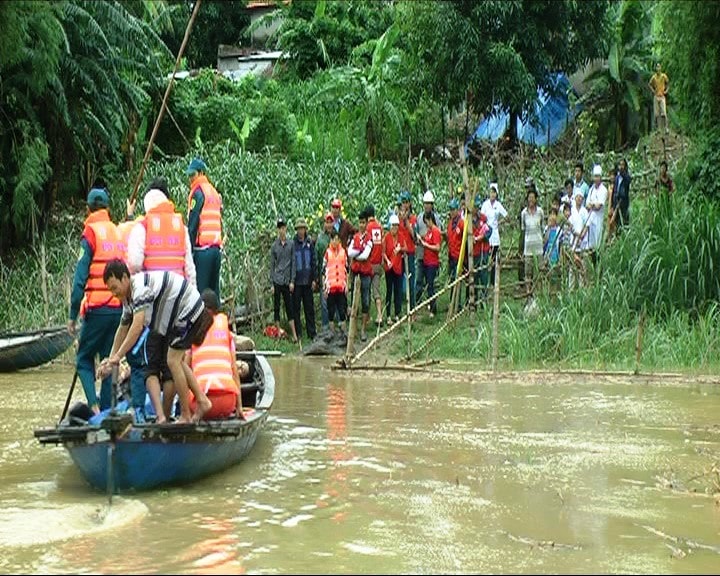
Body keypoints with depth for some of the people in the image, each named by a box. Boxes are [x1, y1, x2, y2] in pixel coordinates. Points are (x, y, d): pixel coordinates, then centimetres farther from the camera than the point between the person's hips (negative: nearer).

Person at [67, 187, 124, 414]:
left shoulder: (90, 233, -5)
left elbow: (81, 278, -9)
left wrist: (73, 316, -5)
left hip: (98, 308, -4)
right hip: (121, 308, 4)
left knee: (84, 359, 7)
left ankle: (94, 404, -11)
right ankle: (106, 409, 8)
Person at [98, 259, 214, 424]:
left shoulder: (141, 286, -27)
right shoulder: (128, 298, 6)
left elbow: (137, 327, -34)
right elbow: (123, 329, 18)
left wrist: (117, 357, -32)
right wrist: (110, 359, 15)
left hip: (189, 309, -10)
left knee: (172, 360, -9)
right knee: (176, 361, 14)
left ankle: (186, 416, -1)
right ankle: (202, 401, 19)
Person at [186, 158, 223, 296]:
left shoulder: (197, 192, -4)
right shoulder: (215, 193, 18)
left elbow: (193, 224, -10)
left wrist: (189, 249, -10)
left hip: (203, 248, -7)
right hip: (217, 247, 7)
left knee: (200, 289, -8)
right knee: (214, 290, 9)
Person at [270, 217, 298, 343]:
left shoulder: (291, 245, 3)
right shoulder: (274, 246, 2)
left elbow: (293, 263, 4)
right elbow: (272, 265, 4)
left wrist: (292, 281, -2)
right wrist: (271, 284, -1)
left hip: (287, 280, 0)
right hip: (277, 280, 0)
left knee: (289, 307, 2)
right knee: (276, 307, 4)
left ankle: (294, 335, 0)